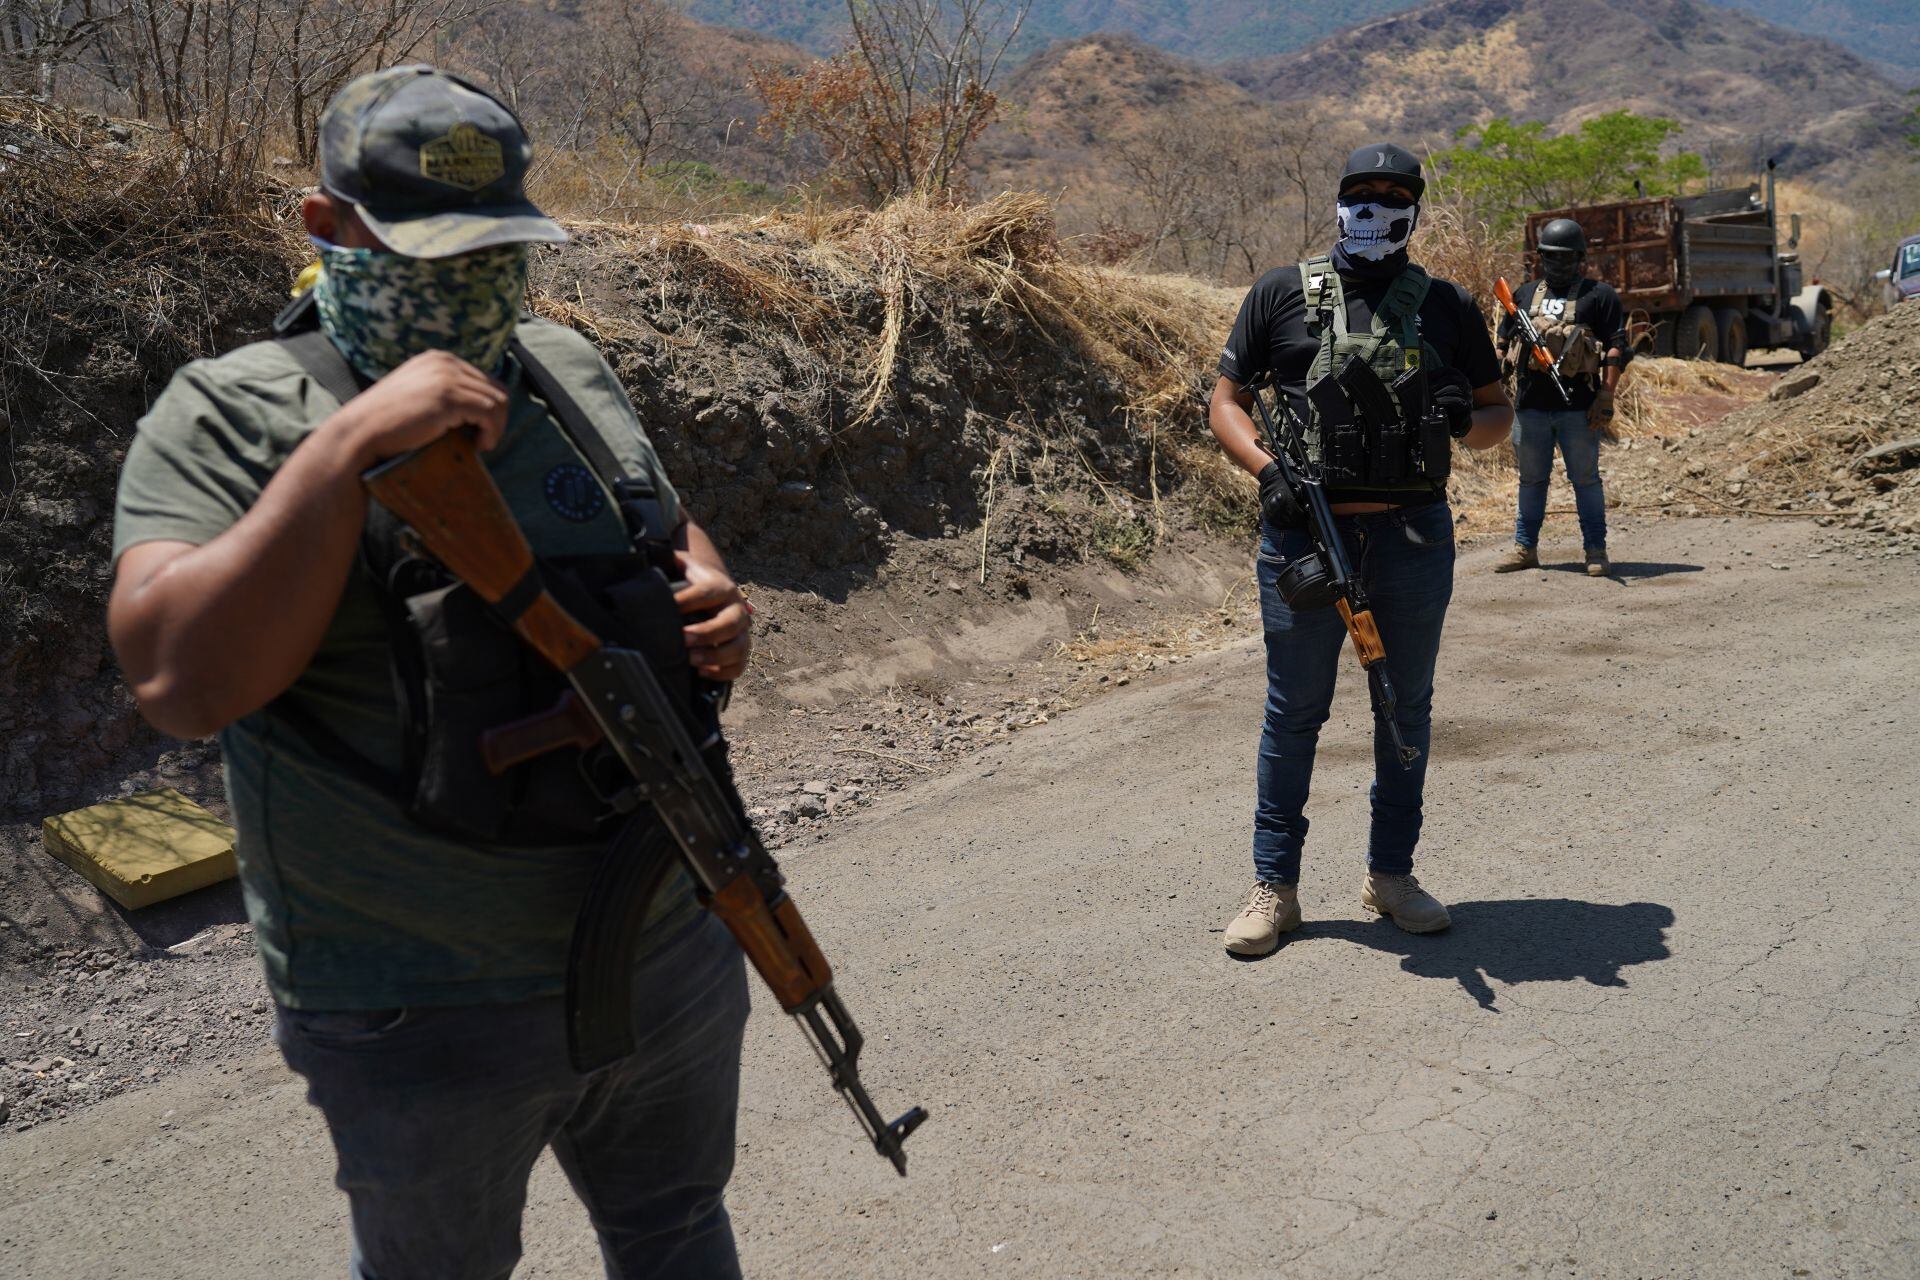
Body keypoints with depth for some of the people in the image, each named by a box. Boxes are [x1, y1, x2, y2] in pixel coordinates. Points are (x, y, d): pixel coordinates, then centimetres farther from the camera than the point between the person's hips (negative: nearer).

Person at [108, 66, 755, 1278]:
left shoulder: (572, 370, 3)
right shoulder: (228, 416, -13)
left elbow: (671, 531, 18)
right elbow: (186, 679, -27)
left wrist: (715, 604, -5)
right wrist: (352, 442, -31)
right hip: (428, 1026, -4)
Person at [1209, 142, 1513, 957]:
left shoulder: (1448, 308, 10)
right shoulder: (1281, 295, 5)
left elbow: (1500, 413, 15)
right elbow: (1227, 400, 5)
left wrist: (1467, 421, -9)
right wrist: (1265, 467, -14)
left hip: (1415, 538, 3)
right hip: (1305, 534, -2)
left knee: (1407, 711, 11)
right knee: (1294, 714, 3)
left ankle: (1392, 875, 26)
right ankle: (1274, 887, 14)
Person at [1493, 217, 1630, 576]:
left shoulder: (1598, 295, 2)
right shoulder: (1526, 294, 15)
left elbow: (1617, 348, -3)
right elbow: (1504, 343, 19)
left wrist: (1606, 396, -12)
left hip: (1578, 404, -4)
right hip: (1531, 403, 4)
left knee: (1585, 479, 2)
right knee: (1531, 479, 11)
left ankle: (1596, 550, 9)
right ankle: (1525, 548, 19)